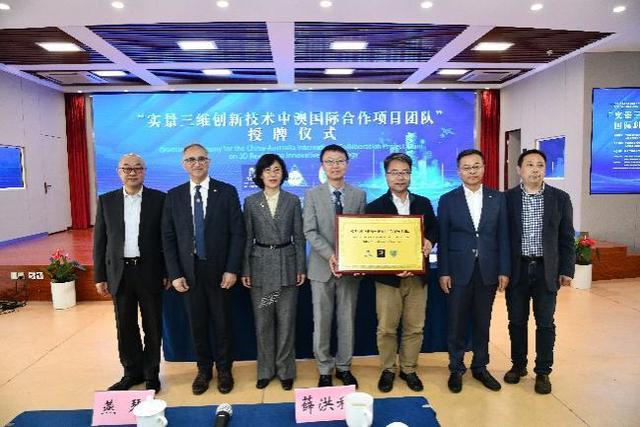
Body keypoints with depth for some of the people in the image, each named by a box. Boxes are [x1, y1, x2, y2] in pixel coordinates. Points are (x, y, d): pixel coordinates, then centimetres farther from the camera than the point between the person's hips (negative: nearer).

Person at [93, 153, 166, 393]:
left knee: (153, 327, 8)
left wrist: (168, 272, -3)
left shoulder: (159, 199, -1)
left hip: (149, 272, -2)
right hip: (119, 273, 2)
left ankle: (151, 374, 25)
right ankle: (132, 372, 29)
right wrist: (99, 277, 3)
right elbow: (99, 241, 6)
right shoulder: (106, 201, 5)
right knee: (125, 328, 12)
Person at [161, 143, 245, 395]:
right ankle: (204, 370, 32)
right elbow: (168, 238, 3)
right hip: (189, 271, 2)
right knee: (197, 324, 12)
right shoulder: (174, 196, 4)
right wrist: (175, 274, -3)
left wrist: (232, 269, -10)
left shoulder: (227, 192, -2)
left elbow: (237, 233, -5)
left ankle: (224, 370, 29)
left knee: (223, 323, 9)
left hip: (219, 270, -2)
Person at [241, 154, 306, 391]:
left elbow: (299, 236, 3)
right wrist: (245, 270, -1)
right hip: (260, 265, 1)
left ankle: (285, 370, 20)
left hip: (286, 264, 0)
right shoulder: (251, 202, 3)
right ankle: (266, 370, 23)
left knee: (286, 321, 5)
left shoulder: (293, 201, 3)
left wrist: (301, 267, -1)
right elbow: (247, 238, 3)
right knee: (263, 321, 8)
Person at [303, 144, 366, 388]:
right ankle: (325, 370, 21)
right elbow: (310, 232, -7)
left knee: (347, 321, 10)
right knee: (322, 322, 6)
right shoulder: (312, 195, 2)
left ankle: (344, 368, 26)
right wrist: (330, 256, -20)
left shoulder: (359, 195, 7)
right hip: (322, 267, -1)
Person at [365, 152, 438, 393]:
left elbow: (434, 228, 16)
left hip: (418, 276, 3)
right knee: (386, 328, 6)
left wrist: (430, 241, -7)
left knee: (415, 328, 11)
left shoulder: (424, 204, 9)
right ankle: (387, 370, 25)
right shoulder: (375, 207, -2)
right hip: (388, 277, -3)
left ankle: (409, 369, 28)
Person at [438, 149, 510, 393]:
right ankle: (456, 369, 23)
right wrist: (443, 272, -6)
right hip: (459, 271, -1)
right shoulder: (447, 200, 0)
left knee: (483, 323, 13)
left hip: (488, 271, 2)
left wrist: (504, 271, -1)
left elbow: (503, 237, 4)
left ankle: (480, 367, 29)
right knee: (456, 323, 6)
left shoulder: (498, 198, 5)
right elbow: (443, 239, -1)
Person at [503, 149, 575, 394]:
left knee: (545, 323, 7)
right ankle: (518, 365, 28)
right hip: (517, 269, 0)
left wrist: (567, 270, 0)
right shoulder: (507, 198, -1)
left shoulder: (560, 198, 1)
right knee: (517, 321, 11)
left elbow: (566, 238, 4)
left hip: (547, 270, 0)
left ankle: (542, 372, 22)